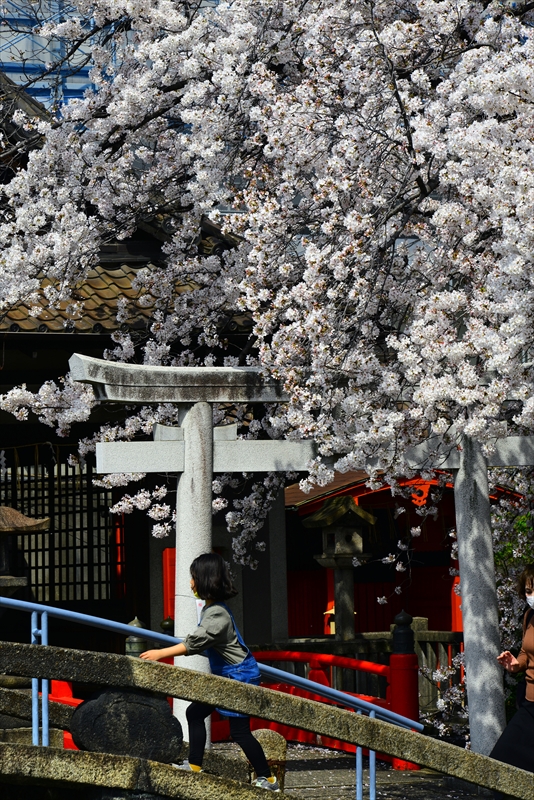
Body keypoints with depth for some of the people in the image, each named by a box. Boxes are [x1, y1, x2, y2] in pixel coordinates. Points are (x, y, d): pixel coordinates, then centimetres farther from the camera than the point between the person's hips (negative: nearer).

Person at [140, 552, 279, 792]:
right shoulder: (211, 608, 8)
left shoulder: (217, 614, -23)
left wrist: (160, 654, -25)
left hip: (239, 675, -10)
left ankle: (267, 779, 1)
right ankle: (194, 766, 14)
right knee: (195, 713, 10)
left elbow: (193, 644, -28)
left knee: (239, 731, -7)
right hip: (225, 675, 10)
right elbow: (199, 643, 14)